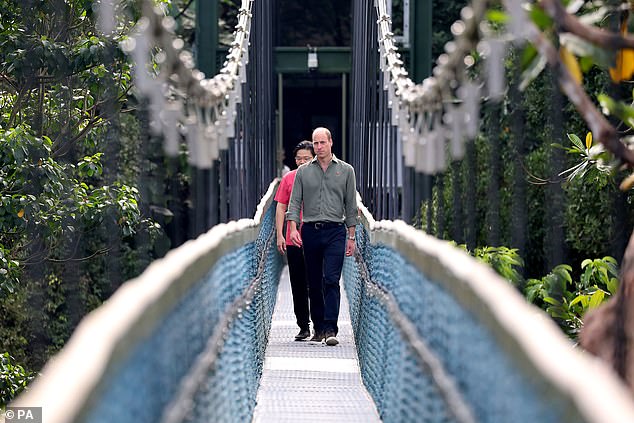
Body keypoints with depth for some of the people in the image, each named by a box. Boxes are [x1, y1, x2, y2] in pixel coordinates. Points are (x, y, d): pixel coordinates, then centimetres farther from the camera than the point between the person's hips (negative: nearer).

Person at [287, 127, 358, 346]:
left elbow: (351, 206, 8)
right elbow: (295, 202, 5)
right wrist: (293, 228, -11)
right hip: (310, 231, 2)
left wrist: (351, 237, 4)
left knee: (331, 281, -13)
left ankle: (330, 329, -17)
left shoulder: (346, 170, 7)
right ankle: (318, 328, 14)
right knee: (314, 284, 6)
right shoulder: (303, 171, 9)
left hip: (335, 231, -2)